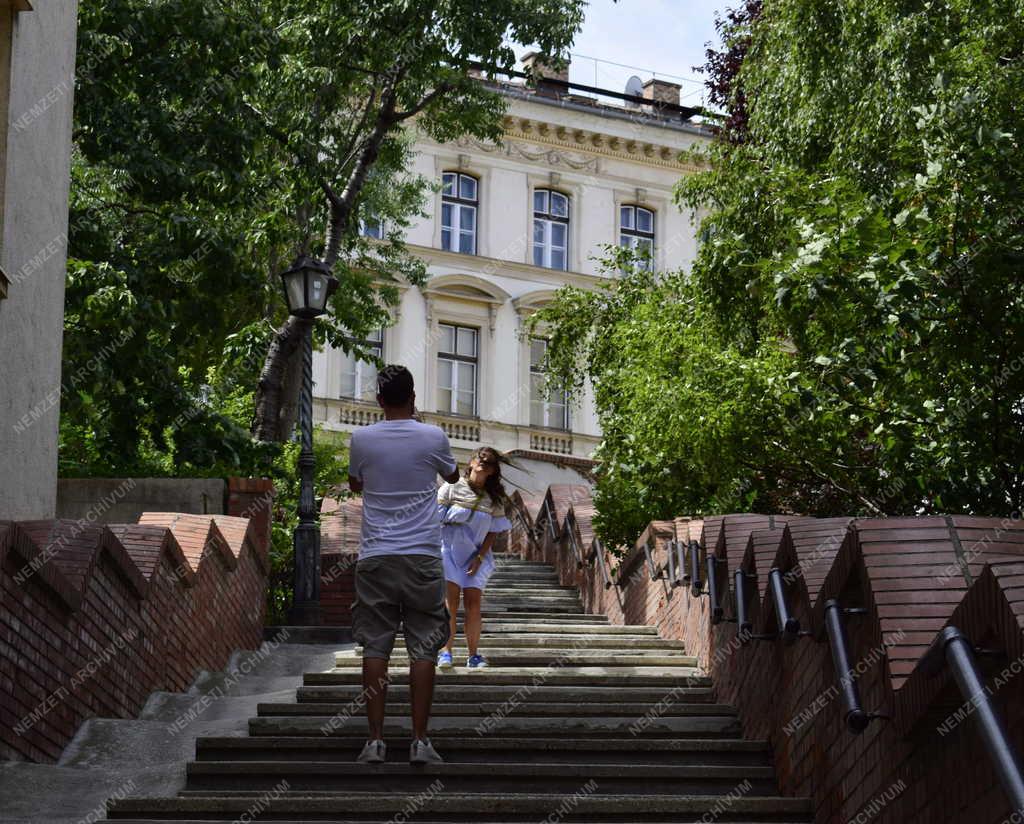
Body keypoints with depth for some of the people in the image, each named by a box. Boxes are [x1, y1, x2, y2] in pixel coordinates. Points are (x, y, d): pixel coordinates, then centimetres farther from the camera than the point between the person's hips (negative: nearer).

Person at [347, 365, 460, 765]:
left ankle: (375, 740, 1)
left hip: (375, 556, 1)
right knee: (423, 648, 3)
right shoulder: (433, 437, -1)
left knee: (375, 647, 4)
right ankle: (420, 740, 0)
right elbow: (453, 475, 21)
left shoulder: (362, 439, 0)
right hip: (422, 556, -1)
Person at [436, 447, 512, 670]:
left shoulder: (495, 499, 4)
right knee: (451, 599, -10)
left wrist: (479, 558, -6)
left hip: (476, 555, 2)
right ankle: (446, 651, -8)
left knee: (473, 601, -4)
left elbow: (493, 532, 4)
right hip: (449, 550, -2)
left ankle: (473, 655, 1)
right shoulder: (452, 488, -3)